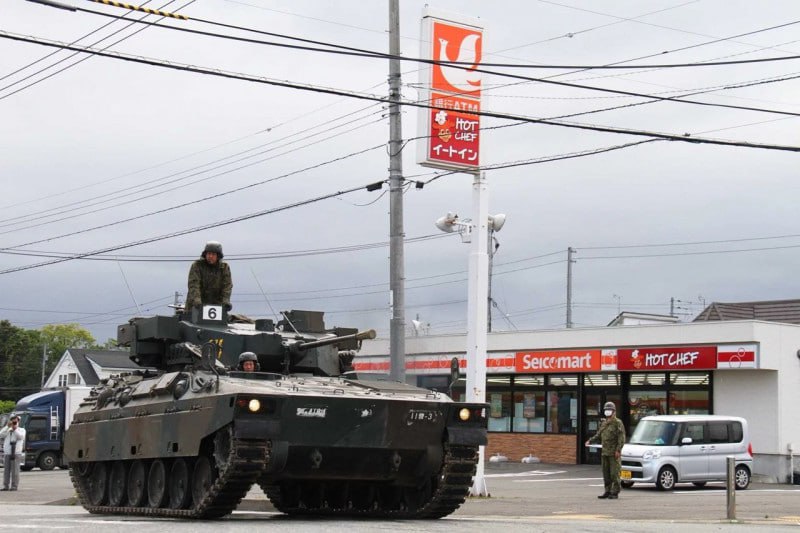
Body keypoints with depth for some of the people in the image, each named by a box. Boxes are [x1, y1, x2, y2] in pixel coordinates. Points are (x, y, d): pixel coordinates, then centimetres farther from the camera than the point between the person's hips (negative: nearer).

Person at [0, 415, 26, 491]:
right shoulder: (8, 430, 15)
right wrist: (8, 426, -9)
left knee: (15, 471, -6)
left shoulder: (21, 430, 10)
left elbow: (21, 436, -10)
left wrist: (15, 429, -18)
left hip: (16, 454, -3)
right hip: (7, 453, 3)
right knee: (6, 471, 1)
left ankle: (14, 486, -3)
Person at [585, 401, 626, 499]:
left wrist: (618, 450, -19)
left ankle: (615, 492, -2)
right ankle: (608, 491, 15)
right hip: (605, 452, 7)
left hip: (614, 453, -7)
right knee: (606, 473, 9)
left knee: (614, 473, -6)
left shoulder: (618, 423, -6)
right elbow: (598, 436, 22)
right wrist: (590, 441, 6)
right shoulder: (604, 423, 17)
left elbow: (621, 438, -13)